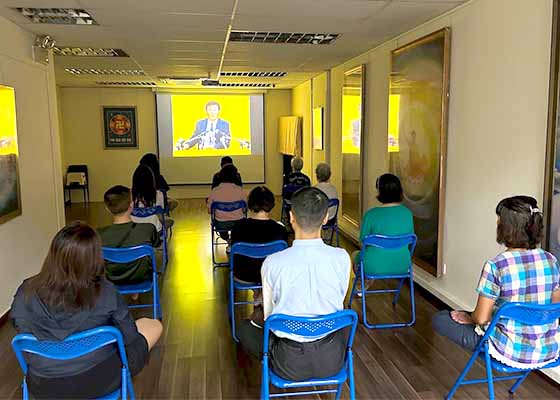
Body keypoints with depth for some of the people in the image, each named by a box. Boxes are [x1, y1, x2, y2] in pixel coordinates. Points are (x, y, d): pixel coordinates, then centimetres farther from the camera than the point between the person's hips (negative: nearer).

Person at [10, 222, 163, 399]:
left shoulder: (26, 293, -17)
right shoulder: (106, 293, -24)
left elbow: (22, 331, 1)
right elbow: (130, 337, -10)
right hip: (99, 382, -3)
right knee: (153, 325, 19)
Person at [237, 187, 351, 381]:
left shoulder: (272, 263, -19)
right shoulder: (342, 258, -14)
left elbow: (269, 316, -3)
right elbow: (339, 301, 4)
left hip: (289, 365, -2)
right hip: (332, 360, 3)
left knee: (245, 328, 24)